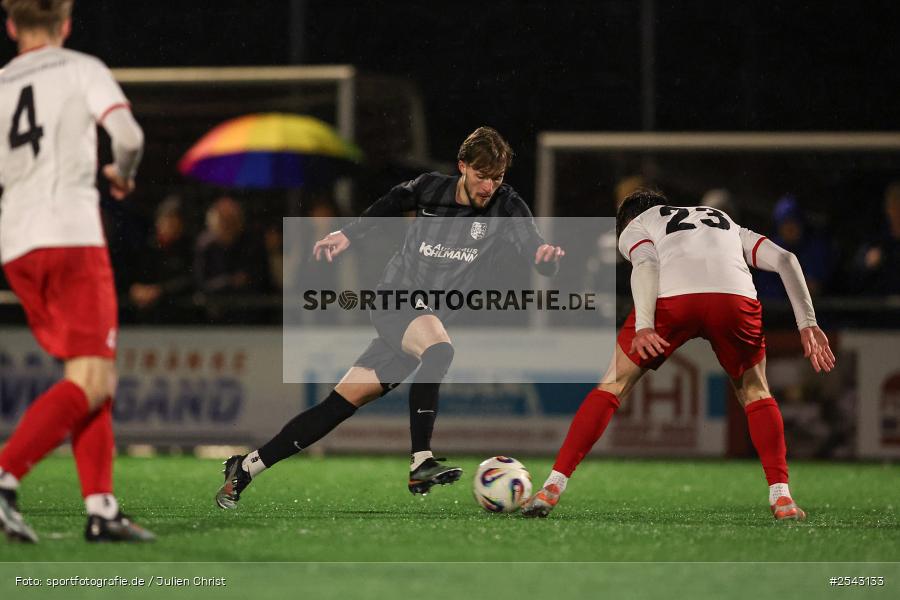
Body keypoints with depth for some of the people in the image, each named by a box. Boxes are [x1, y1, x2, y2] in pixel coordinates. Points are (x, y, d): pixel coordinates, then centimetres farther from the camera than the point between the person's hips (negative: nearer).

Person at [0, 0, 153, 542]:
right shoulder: (83, 69, 3)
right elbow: (129, 135, -10)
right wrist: (122, 173, 11)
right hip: (71, 233, -6)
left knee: (91, 378, 11)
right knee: (93, 381, -8)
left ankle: (101, 509, 3)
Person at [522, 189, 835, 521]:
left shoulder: (634, 228, 31)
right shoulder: (727, 222, 41)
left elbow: (645, 263, 5)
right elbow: (784, 259, 25)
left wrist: (643, 326, -9)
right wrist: (807, 324, 20)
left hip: (672, 298, -2)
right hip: (736, 296, 2)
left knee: (612, 386, 15)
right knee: (755, 393, 26)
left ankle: (553, 487, 9)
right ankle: (781, 497, 14)